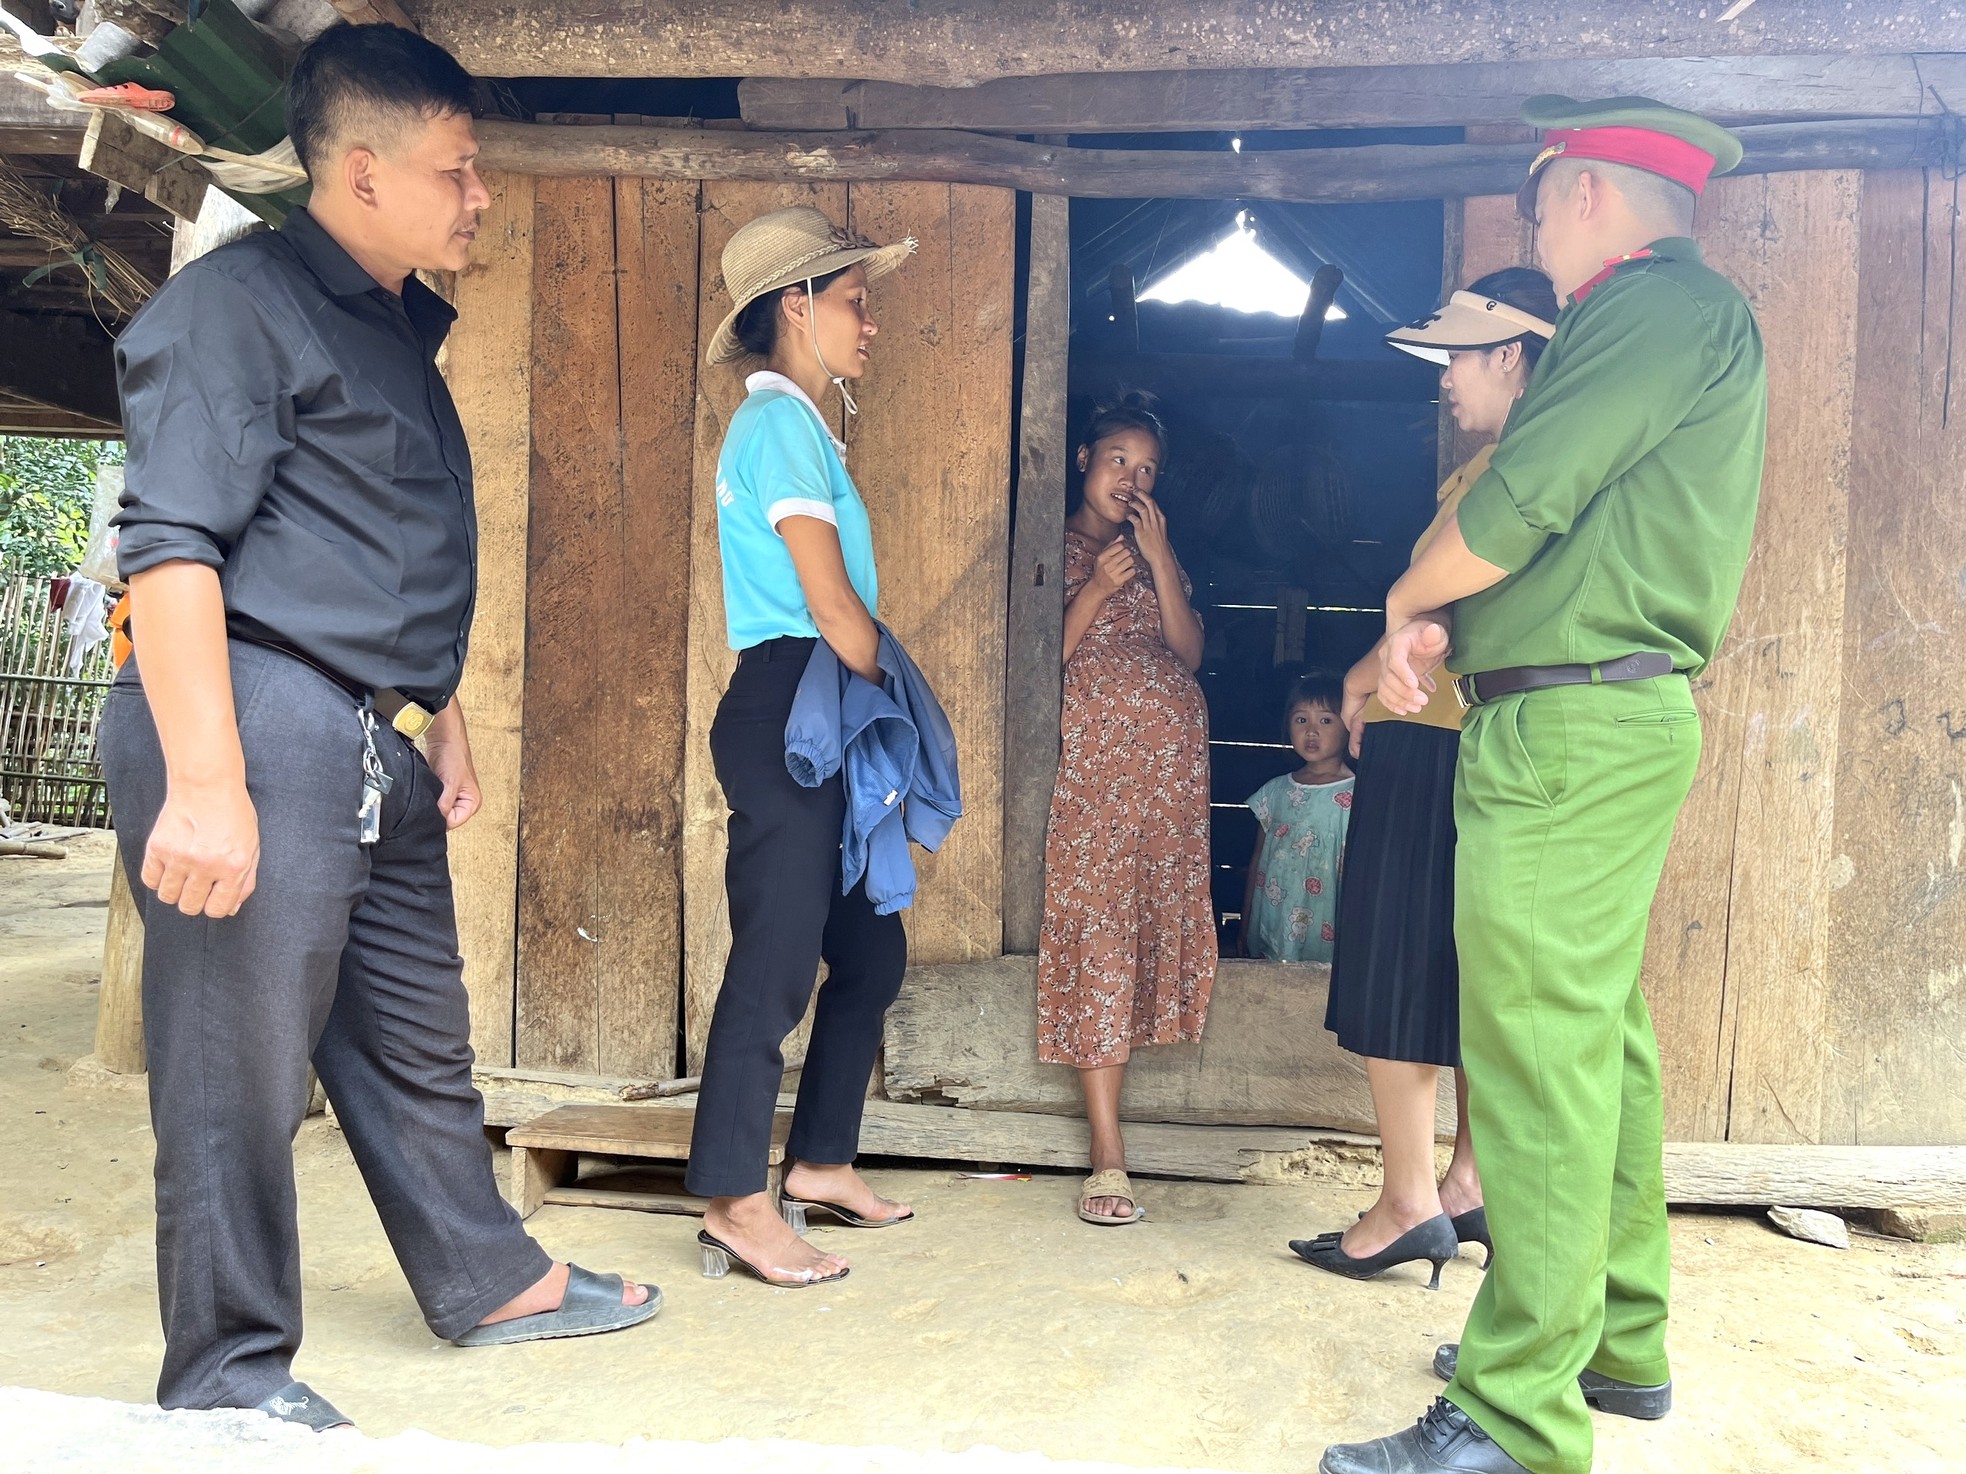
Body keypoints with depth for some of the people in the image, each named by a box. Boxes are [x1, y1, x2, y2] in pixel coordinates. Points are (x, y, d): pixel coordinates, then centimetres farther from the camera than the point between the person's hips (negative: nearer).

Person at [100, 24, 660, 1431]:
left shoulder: (400, 328, 20)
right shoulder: (237, 302, -8)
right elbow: (173, 544, -18)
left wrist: (444, 715, 26)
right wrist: (204, 781, -24)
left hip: (373, 749, 9)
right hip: (258, 728, -9)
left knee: (418, 1037, 18)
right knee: (242, 1064, 0)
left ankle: (490, 1277, 32)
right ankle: (230, 1372, 16)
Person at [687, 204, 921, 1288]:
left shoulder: (800, 426, 23)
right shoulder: (781, 421, -8)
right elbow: (831, 602, -15)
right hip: (788, 706, -10)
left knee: (871, 951, 14)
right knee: (778, 957, -7)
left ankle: (821, 1163, 26)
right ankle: (735, 1201, 3)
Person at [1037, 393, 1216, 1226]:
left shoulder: (1157, 550, 19)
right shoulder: (1060, 544, 6)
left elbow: (1190, 652, 5)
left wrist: (1160, 561, -3)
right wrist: (1095, 589, -14)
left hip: (1171, 749, 5)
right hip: (1092, 748, -5)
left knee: (1153, 913, 2)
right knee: (1096, 924, -11)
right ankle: (1108, 1155, -12)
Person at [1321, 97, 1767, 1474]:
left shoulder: (1659, 301, -10)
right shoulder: (1690, 322, 23)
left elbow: (1516, 506, -19)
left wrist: (1410, 601, -1)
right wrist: (1450, 627, 9)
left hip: (1572, 725, -11)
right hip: (1624, 711, 11)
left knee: (1539, 1052, -10)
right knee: (1599, 1037, 15)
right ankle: (1617, 1339, 28)